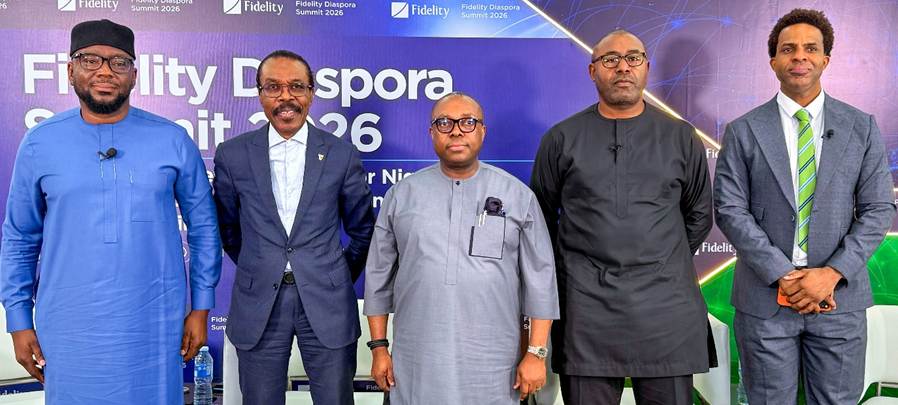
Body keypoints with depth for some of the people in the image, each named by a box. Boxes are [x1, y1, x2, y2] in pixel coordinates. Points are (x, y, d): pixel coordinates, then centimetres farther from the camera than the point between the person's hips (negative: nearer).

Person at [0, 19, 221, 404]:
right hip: (69, 330, 1)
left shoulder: (172, 140, -3)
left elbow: (203, 226, 3)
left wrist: (201, 307, 2)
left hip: (154, 326, 0)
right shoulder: (39, 143, 0)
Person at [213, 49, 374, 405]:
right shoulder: (232, 154, 1)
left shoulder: (342, 154, -1)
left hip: (326, 300, 0)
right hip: (258, 303, 1)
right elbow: (227, 227, 14)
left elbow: (362, 229, 10)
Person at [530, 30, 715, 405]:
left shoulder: (681, 138, 8)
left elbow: (698, 215, 17)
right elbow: (542, 217, 12)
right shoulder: (561, 138, 5)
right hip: (586, 304, -1)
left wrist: (667, 263, 13)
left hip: (665, 302, 1)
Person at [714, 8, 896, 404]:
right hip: (765, 297, -1)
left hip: (839, 296, 1)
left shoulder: (862, 128, 4)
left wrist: (832, 274, -11)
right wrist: (783, 276, -12)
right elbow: (730, 210, -5)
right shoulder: (743, 132, 0)